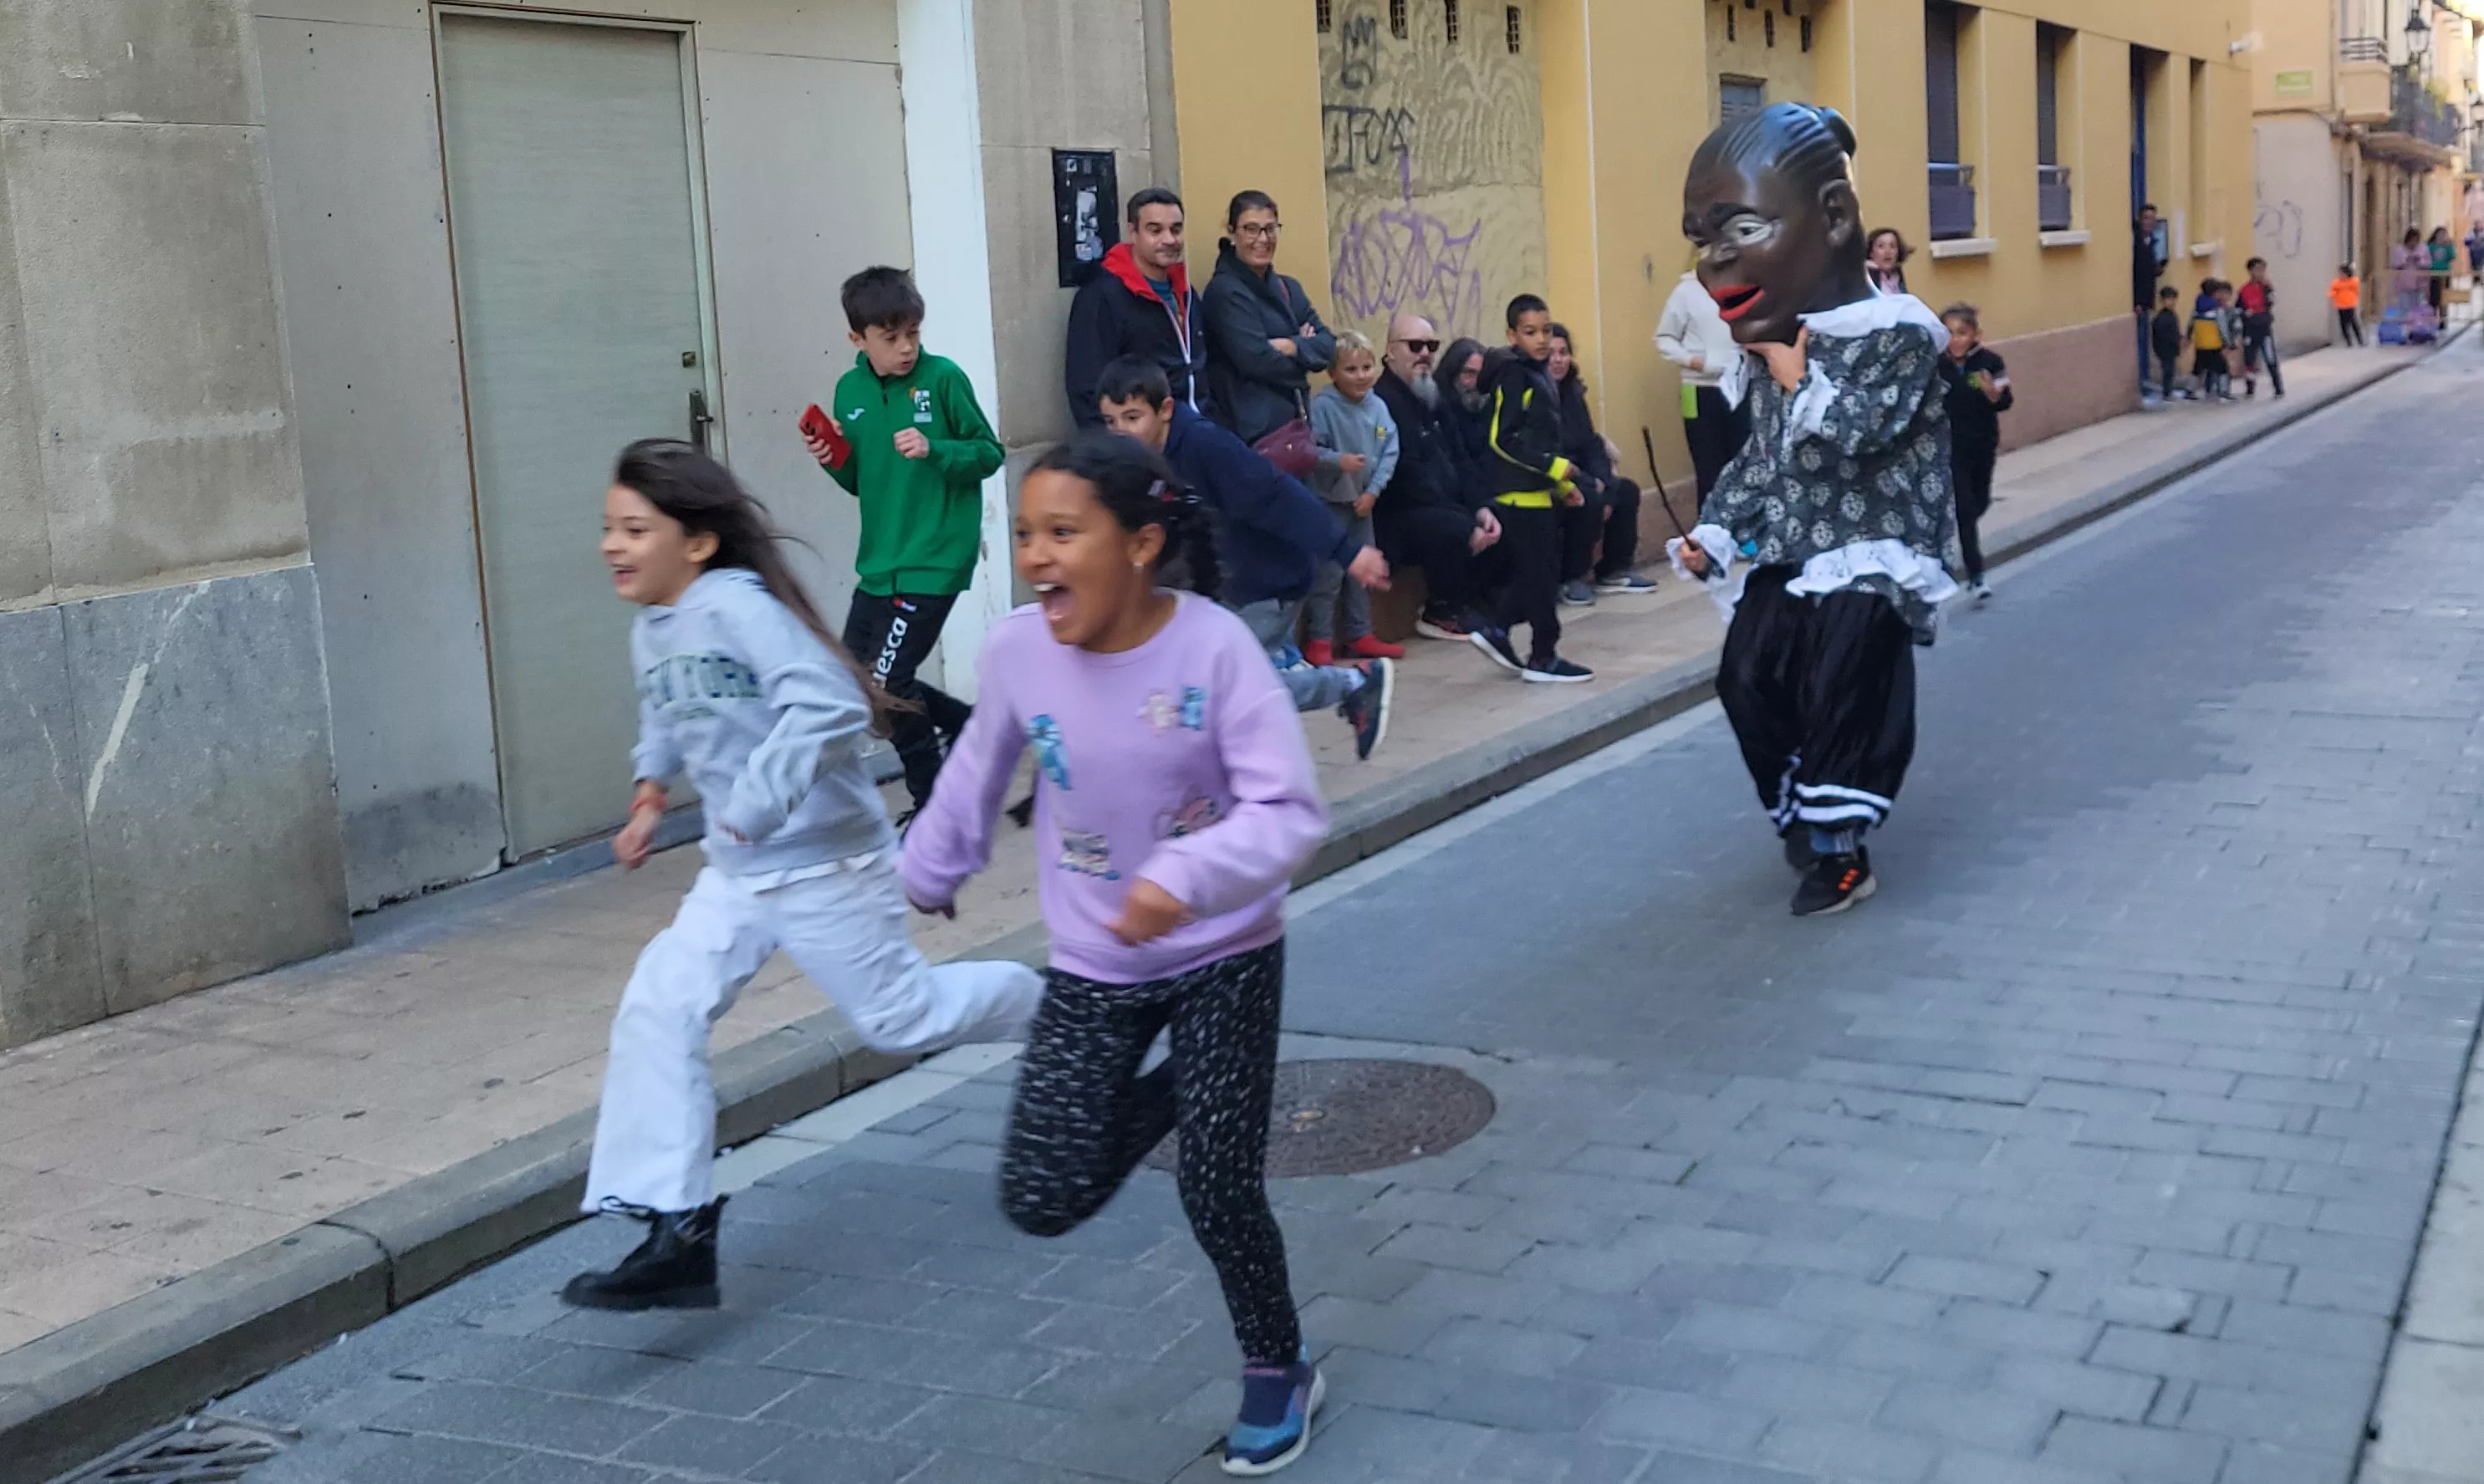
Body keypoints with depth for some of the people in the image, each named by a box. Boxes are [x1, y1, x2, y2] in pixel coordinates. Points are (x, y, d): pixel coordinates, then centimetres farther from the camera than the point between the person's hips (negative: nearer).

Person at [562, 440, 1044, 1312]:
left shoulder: (738, 606, -22)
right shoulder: (649, 633, 5)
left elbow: (829, 705, -34)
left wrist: (764, 798, -36)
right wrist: (651, 794, 15)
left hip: (825, 862, -8)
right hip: (736, 874, 8)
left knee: (899, 1018, 8)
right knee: (658, 1011, -7)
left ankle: (1051, 1010, 38)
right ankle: (676, 1236, -6)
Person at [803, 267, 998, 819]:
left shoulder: (943, 378, -10)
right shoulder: (850, 391, 5)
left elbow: (990, 454, -7)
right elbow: (861, 481, 14)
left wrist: (934, 450, -23)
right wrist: (833, 461, -7)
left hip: (933, 561, -7)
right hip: (879, 562, 7)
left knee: (886, 683, -7)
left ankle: (934, 802, 12)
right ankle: (964, 721, 31)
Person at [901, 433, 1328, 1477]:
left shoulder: (1214, 648, -24)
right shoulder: (1018, 650, -13)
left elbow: (1292, 812, -26)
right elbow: (979, 772, 8)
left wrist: (1187, 878, -42)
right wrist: (930, 873, 21)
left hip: (1225, 959, -3)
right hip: (1093, 969, 3)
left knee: (1218, 1196, -4)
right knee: (1041, 1202, -5)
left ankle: (1279, 1373, 26)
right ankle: (1167, 1097, 27)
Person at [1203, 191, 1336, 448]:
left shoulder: (1288, 288, 15)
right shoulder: (1225, 291, -10)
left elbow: (1328, 345, 6)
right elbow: (1257, 361, -19)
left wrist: (1292, 347, -15)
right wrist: (1307, 351, -1)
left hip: (1294, 422, 8)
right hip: (1251, 429, -8)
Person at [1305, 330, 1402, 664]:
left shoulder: (1378, 407, -1)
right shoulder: (1323, 406, -16)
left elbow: (1390, 453, -2)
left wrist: (1373, 491, -11)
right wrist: (1338, 461, -34)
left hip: (1363, 501, 6)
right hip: (1330, 501, -6)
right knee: (1328, 571, -6)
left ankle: (1359, 635, 25)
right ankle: (1318, 639, 3)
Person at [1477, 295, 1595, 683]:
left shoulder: (1538, 374, 14)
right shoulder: (1513, 375, -13)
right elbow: (1501, 439, -19)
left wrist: (1564, 484, 17)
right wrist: (1555, 467, -19)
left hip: (1538, 488, 9)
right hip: (1521, 490, -9)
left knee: (1532, 572, 11)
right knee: (1541, 574, -4)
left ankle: (1497, 633, 19)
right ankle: (1543, 657, 2)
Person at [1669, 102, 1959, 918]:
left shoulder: (1896, 333, -13)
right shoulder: (1773, 354, 10)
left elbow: (1847, 436, -26)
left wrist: (1800, 378, -17)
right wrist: (1714, 531, 7)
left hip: (1868, 558, -7)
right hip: (1785, 560, 7)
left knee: (1846, 690, -13)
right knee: (1749, 679, 4)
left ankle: (1837, 844, 0)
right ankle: (1801, 817, 23)